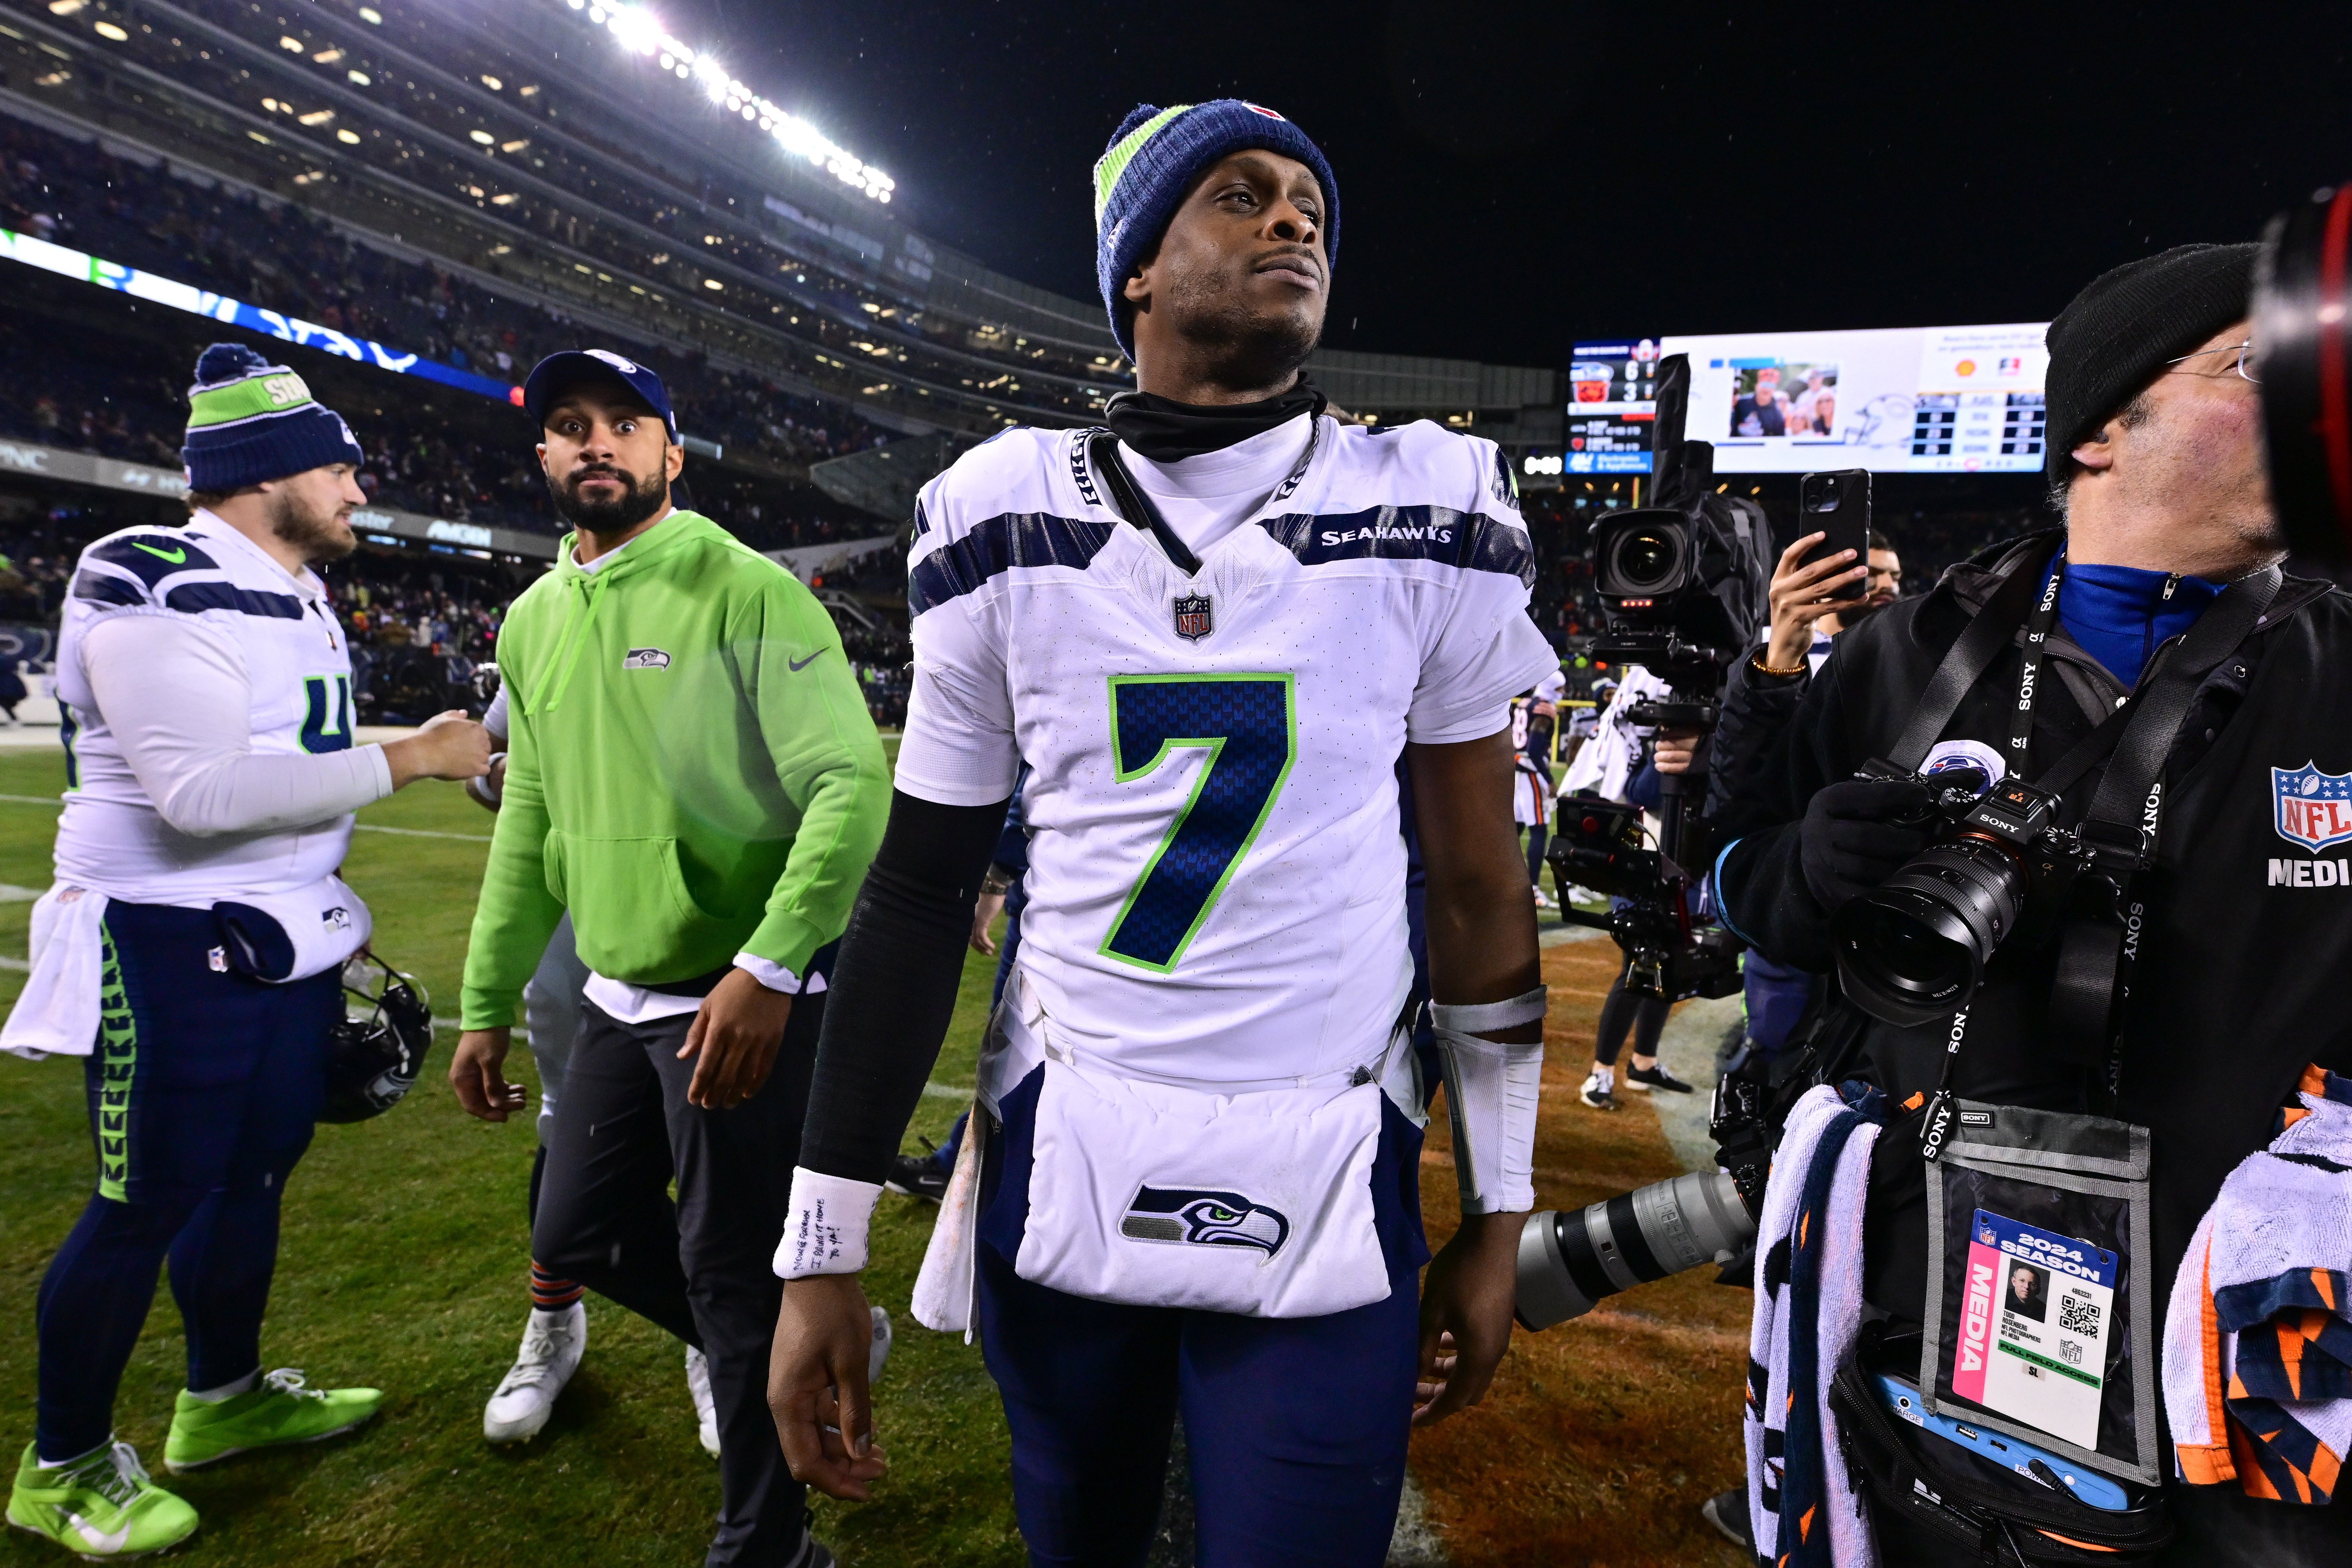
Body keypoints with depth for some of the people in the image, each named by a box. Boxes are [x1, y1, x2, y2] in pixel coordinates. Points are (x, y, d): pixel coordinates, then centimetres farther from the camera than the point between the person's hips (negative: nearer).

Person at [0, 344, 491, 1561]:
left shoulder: (297, 595, 10)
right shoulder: (153, 587, -19)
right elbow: (204, 791, -28)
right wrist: (408, 759, -25)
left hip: (283, 940, 9)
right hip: (173, 948, -9)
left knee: (255, 1168, 19)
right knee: (149, 1206, 4)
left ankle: (223, 1399, 40)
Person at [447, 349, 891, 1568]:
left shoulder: (743, 589, -12)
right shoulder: (534, 620, 11)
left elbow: (852, 785, -21)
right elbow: (529, 828, 18)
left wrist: (767, 969, -29)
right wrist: (487, 1004, 18)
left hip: (747, 1001, -8)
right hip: (616, 1000, 8)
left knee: (732, 1273, 4)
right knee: (578, 1238, 19)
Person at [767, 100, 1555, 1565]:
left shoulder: (1431, 521, -4)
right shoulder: (1008, 524, -2)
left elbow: (1482, 891, 1)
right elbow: (922, 888, 0)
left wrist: (1498, 1217, 5)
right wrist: (823, 1244, 1)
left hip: (1326, 1207, -1)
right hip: (1057, 1170, 2)